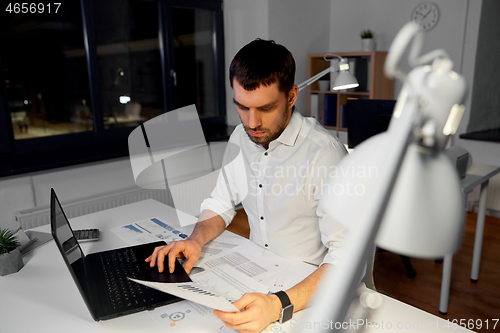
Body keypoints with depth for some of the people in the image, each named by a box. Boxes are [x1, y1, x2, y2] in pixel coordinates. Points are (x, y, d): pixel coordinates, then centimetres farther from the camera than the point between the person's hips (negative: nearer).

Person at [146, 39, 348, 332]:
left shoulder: (324, 153, -23)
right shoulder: (242, 136, -1)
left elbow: (347, 255, -26)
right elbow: (222, 202, 10)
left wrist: (280, 306, -38)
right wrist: (197, 240, -9)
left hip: (311, 288, -5)